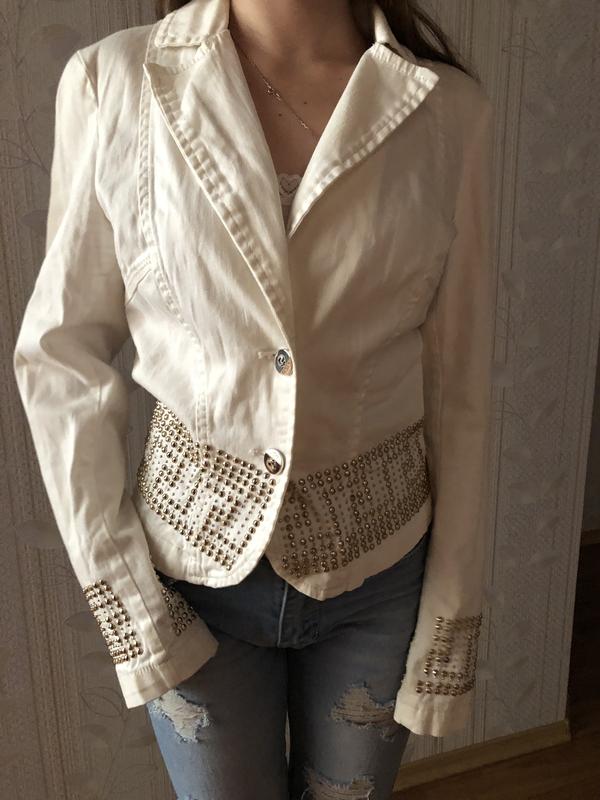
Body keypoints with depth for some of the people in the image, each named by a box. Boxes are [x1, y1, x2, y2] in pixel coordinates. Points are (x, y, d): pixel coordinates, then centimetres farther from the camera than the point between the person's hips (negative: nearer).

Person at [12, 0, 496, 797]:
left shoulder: (451, 109, -9)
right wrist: (122, 597, -7)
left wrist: (450, 624, -2)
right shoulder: (112, 81, -11)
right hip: (198, 554, 0)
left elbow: (460, 384, -5)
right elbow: (60, 354, -6)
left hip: (382, 562, 1)